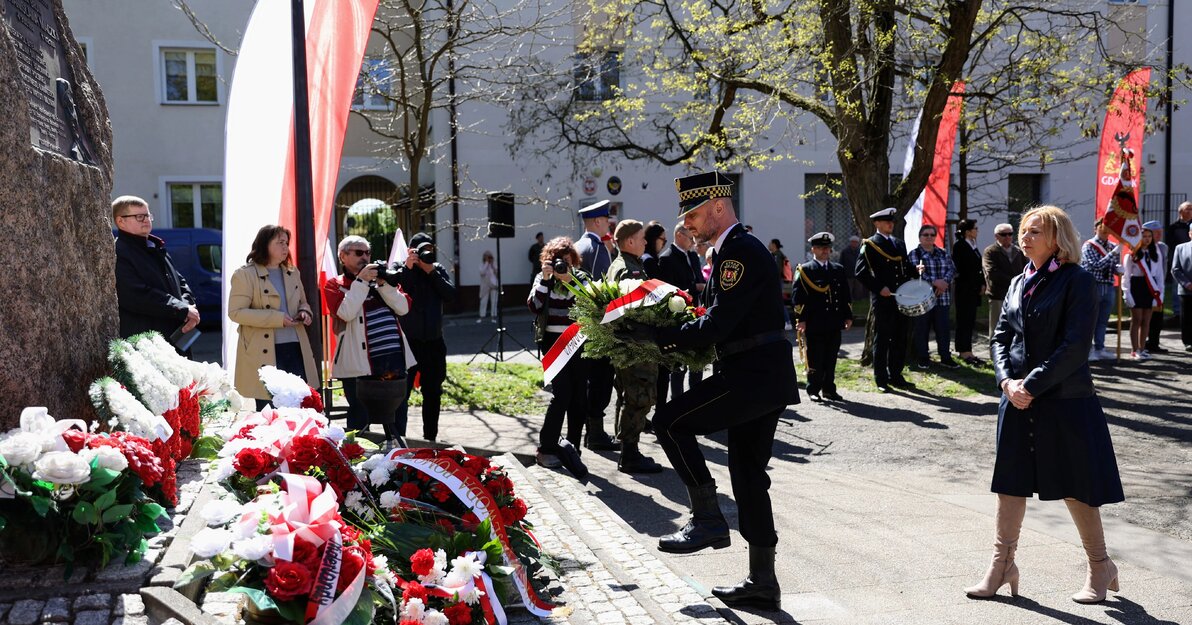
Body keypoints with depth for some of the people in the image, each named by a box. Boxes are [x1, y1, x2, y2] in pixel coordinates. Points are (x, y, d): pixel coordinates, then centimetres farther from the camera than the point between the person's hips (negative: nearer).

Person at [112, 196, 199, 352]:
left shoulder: (157, 249, 20)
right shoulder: (118, 254, -10)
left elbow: (180, 282, 22)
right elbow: (138, 296, -20)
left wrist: (189, 306, -1)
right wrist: (183, 310, -16)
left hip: (176, 337, 9)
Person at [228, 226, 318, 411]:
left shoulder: (293, 272, 15)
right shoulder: (245, 275, -5)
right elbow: (235, 312, -11)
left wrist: (305, 312, 1)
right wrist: (276, 318, -18)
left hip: (295, 349, 6)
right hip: (264, 354, -6)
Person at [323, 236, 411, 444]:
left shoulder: (381, 278, 19)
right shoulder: (334, 285, 6)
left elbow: (403, 308, 5)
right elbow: (346, 313, -15)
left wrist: (383, 283, -6)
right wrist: (361, 280, -13)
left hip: (394, 359, 5)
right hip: (360, 363, -5)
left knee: (396, 417, 11)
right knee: (360, 419, -2)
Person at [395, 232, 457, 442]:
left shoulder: (438, 270, 9)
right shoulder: (402, 271, -2)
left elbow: (451, 295, -6)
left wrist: (432, 271, -10)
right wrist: (407, 267, -21)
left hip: (434, 341, 4)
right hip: (408, 342, -4)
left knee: (432, 393, 14)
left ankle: (430, 437, 27)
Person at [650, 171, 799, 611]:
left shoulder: (741, 251, -14)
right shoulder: (731, 250, 18)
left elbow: (717, 325, -21)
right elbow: (722, 321, 21)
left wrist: (660, 339, -14)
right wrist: (671, 335, 8)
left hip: (753, 377, -10)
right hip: (760, 377, 10)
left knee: (670, 422, -9)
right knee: (749, 480, 12)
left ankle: (707, 519, -1)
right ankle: (762, 583, 19)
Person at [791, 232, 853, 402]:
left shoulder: (839, 270, 15)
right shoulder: (804, 270, -1)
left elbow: (846, 296, 19)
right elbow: (797, 296, -5)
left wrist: (848, 316, 12)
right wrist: (800, 319, -11)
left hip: (834, 324, 5)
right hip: (813, 324, -4)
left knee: (831, 359, 8)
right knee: (815, 359, 0)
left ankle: (829, 389, 16)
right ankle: (813, 390, 10)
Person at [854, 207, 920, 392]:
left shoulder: (900, 244, 18)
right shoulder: (869, 245, -3)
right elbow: (861, 272, -10)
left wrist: (916, 271, 3)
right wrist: (879, 288, -17)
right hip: (882, 299, -6)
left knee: (900, 339, 10)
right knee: (882, 340, -1)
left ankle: (896, 376, 20)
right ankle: (881, 380, 5)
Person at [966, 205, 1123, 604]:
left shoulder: (1078, 281, -8)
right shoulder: (1019, 283, 11)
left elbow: (1075, 346, -15)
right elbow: (1001, 336, 10)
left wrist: (1033, 385, -17)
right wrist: (1007, 380, -7)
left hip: (1065, 400, -6)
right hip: (1017, 399, 6)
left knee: (1075, 486, 4)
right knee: (1011, 481, 7)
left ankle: (1100, 567, 22)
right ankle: (1002, 566, 17)